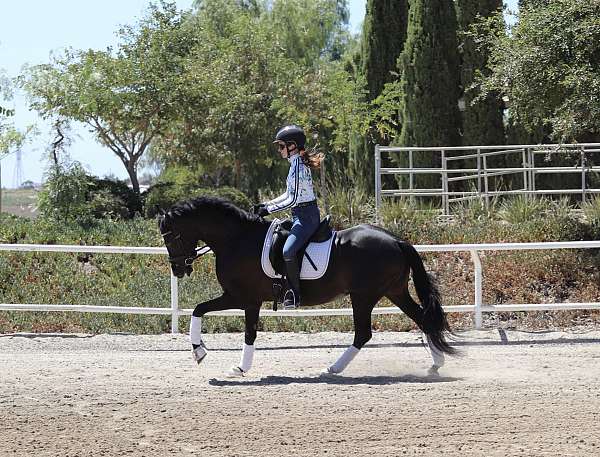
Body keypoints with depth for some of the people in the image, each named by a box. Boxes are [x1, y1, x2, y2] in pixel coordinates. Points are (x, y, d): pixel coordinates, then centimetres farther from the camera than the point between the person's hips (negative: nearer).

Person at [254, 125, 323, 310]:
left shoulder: (298, 166, -17)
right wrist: (266, 204, 15)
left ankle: (294, 294, -21)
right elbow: (289, 194, 23)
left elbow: (292, 200, -20)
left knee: (288, 251, -26)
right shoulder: (297, 164, 15)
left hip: (306, 216, -11)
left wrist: (269, 210, -15)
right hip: (300, 216, 11)